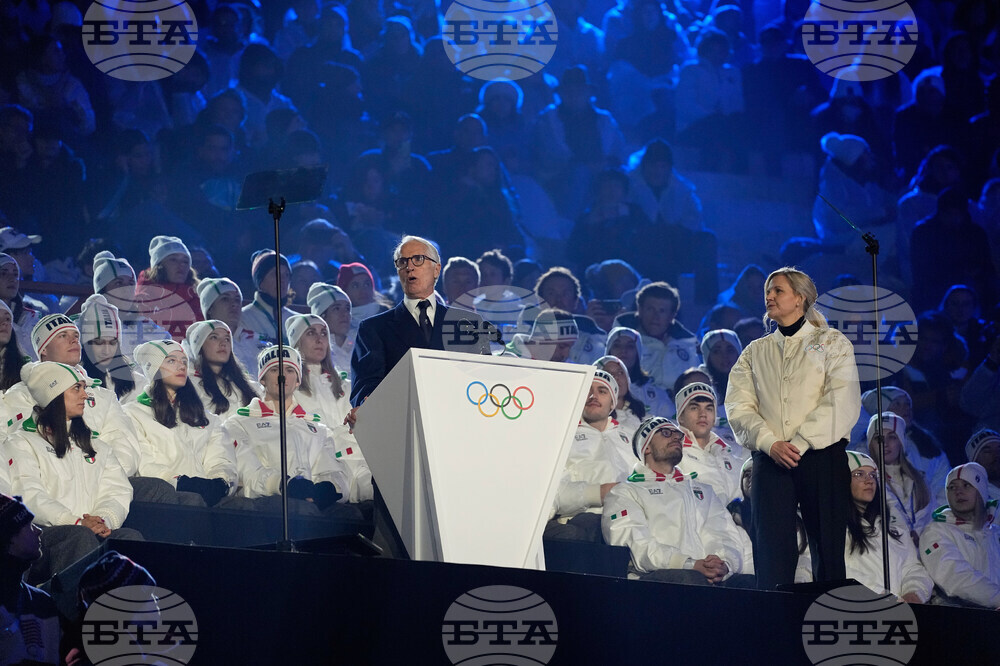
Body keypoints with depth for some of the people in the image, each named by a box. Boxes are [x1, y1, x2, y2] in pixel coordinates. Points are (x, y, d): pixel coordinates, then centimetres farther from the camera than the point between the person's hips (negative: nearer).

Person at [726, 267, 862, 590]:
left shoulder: (832, 343, 9)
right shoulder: (755, 352, 19)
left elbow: (841, 402, -4)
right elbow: (738, 406, 7)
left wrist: (800, 442, -13)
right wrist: (770, 443, -10)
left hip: (822, 455, -2)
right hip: (771, 461, 2)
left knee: (828, 548, -4)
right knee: (772, 551, -6)